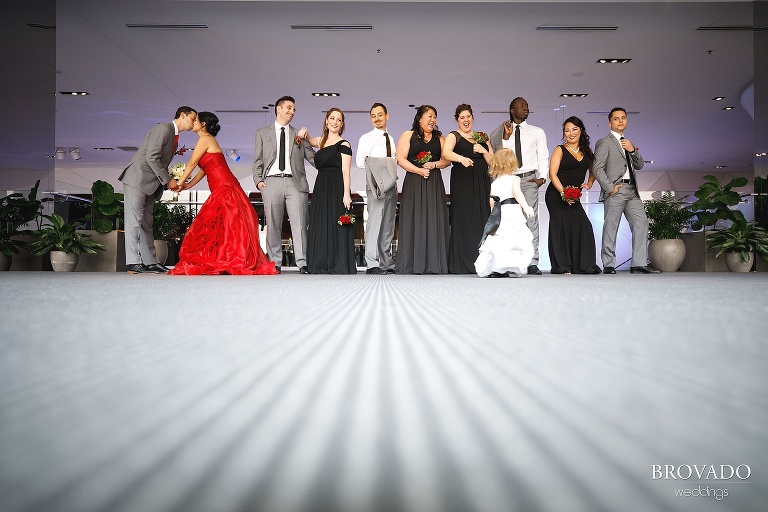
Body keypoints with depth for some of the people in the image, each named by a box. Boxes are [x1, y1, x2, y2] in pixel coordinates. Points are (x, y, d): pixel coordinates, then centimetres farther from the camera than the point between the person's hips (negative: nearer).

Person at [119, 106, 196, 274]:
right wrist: (167, 180, -16)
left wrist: (170, 182, 5)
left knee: (146, 223, 8)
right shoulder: (163, 129, -10)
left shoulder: (174, 137, 19)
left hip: (150, 184, 10)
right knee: (135, 220, -10)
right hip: (137, 179, -10)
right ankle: (133, 263, -11)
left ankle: (150, 262, 10)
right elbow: (152, 157, -19)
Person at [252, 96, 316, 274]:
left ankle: (302, 263, -7)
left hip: (295, 182, 0)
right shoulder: (262, 133, 17)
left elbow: (313, 158, 15)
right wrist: (258, 180, -2)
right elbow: (257, 160, 13)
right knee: (273, 225, 2)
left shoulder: (299, 135, 19)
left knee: (299, 224, -8)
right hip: (271, 182, 0)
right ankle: (275, 263, 9)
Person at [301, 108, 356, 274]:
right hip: (320, 190, 7)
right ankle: (322, 267, 11)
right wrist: (305, 133, 13)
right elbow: (308, 139, 36)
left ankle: (339, 267, -1)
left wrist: (346, 194, -18)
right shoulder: (321, 142, 16)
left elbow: (346, 172, -9)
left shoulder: (343, 145, -2)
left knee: (337, 227, -6)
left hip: (337, 190, -7)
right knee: (320, 228, 6)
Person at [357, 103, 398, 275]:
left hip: (391, 185, 6)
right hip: (376, 185, -6)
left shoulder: (391, 139, 20)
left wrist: (394, 177, 4)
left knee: (388, 225, 8)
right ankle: (372, 264, -12)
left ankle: (387, 264, 13)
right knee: (375, 222, -13)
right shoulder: (367, 138, 1)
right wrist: (382, 167, -13)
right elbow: (361, 162, -9)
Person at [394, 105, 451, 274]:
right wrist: (419, 170, -13)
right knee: (413, 220, -4)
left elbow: (446, 160, 11)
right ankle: (411, 264, 0)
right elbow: (400, 159, -3)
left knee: (434, 221, -1)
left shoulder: (439, 138, 16)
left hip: (434, 184, 3)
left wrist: (434, 165, -8)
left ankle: (433, 264, 2)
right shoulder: (408, 136, 7)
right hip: (414, 183, -3)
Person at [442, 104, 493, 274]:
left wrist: (483, 150, -4)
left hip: (481, 184, 4)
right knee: (463, 220, -8)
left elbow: (493, 162, 15)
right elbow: (446, 153, -17)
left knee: (481, 220, -2)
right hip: (462, 183, -4)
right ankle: (462, 263, -5)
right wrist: (461, 158, -36)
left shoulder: (482, 137, 19)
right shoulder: (453, 136, 5)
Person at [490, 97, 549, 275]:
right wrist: (506, 137, -4)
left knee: (531, 219, -10)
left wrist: (542, 177, -4)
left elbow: (543, 156, 10)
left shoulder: (537, 132, 16)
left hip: (528, 179, -1)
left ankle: (533, 262, -12)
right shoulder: (503, 133, 15)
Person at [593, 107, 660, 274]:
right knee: (611, 227, -5)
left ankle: (639, 264, -4)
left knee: (641, 223, -4)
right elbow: (597, 169, -6)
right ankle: (608, 265, 0)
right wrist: (610, 187, -15)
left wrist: (633, 150, 2)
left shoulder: (628, 143, 25)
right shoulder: (604, 142, 3)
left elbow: (639, 166, 20)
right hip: (615, 191, -7)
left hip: (632, 191, 7)